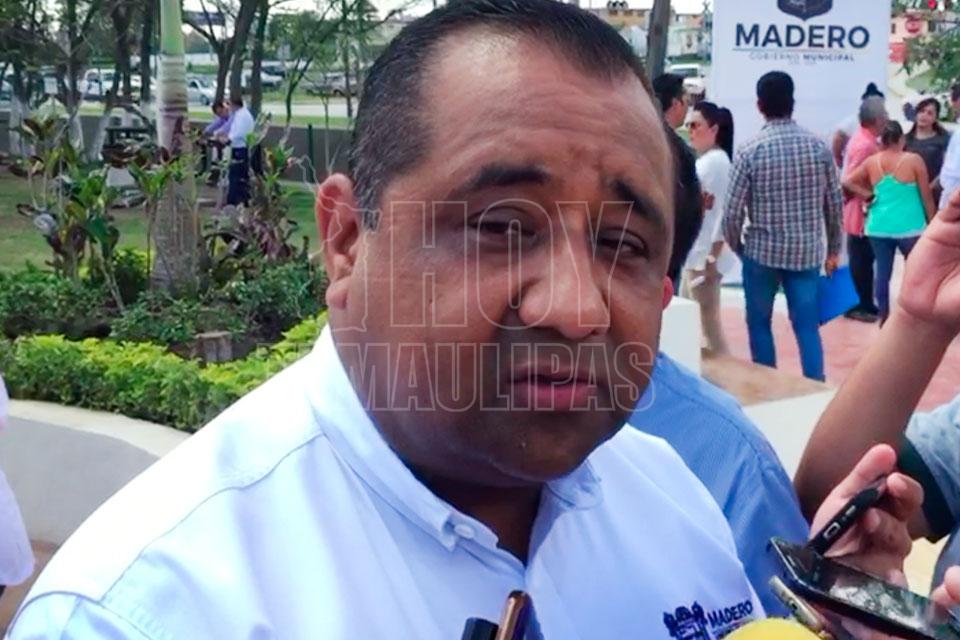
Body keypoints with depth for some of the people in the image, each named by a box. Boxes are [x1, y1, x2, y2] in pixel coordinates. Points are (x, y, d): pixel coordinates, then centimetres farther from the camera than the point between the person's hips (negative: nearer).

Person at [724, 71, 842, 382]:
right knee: (808, 327, 8)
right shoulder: (818, 146, -1)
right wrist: (833, 250, 15)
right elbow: (835, 204, 3)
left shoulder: (751, 151, -10)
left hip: (762, 252, -2)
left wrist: (737, 247, 9)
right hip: (808, 251, 2)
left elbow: (733, 212, -9)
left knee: (759, 325, 13)